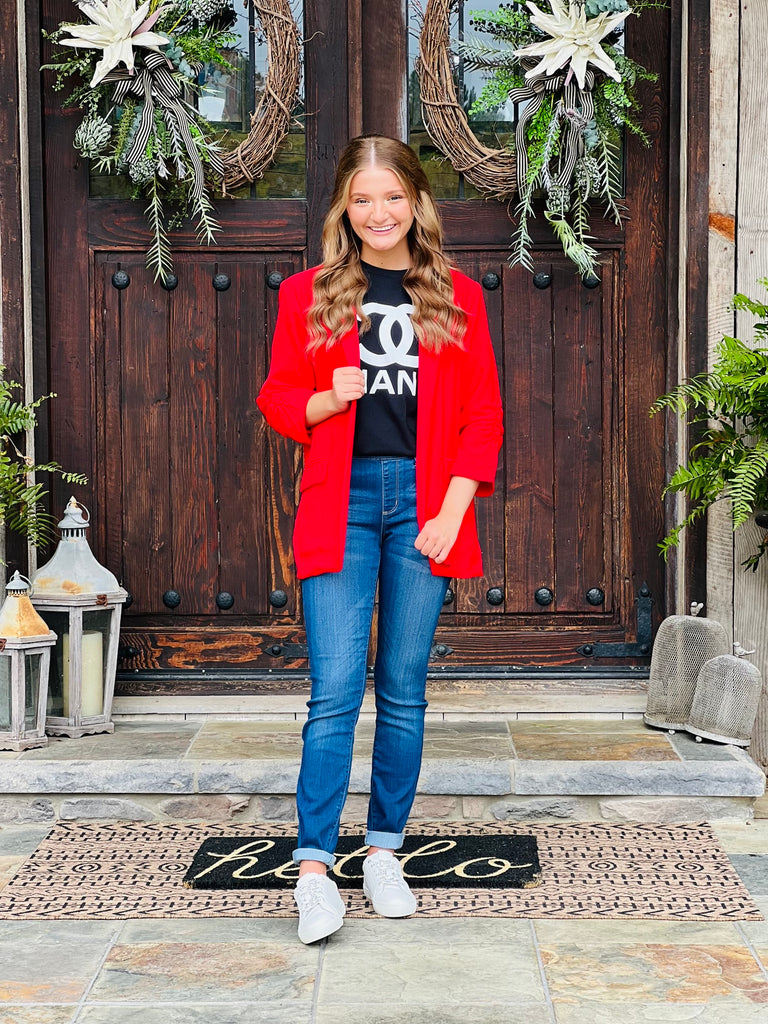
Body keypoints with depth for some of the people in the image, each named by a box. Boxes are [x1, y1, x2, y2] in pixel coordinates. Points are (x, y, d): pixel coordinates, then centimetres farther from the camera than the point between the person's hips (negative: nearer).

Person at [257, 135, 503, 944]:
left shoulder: (457, 297, 8)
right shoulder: (308, 293, 8)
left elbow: (483, 414, 6)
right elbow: (276, 397, 10)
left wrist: (452, 510, -5)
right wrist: (329, 400, -12)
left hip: (424, 504, 1)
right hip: (340, 501, -1)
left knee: (404, 690, 7)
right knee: (335, 689, -8)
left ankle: (384, 852, 19)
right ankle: (314, 868, -4)